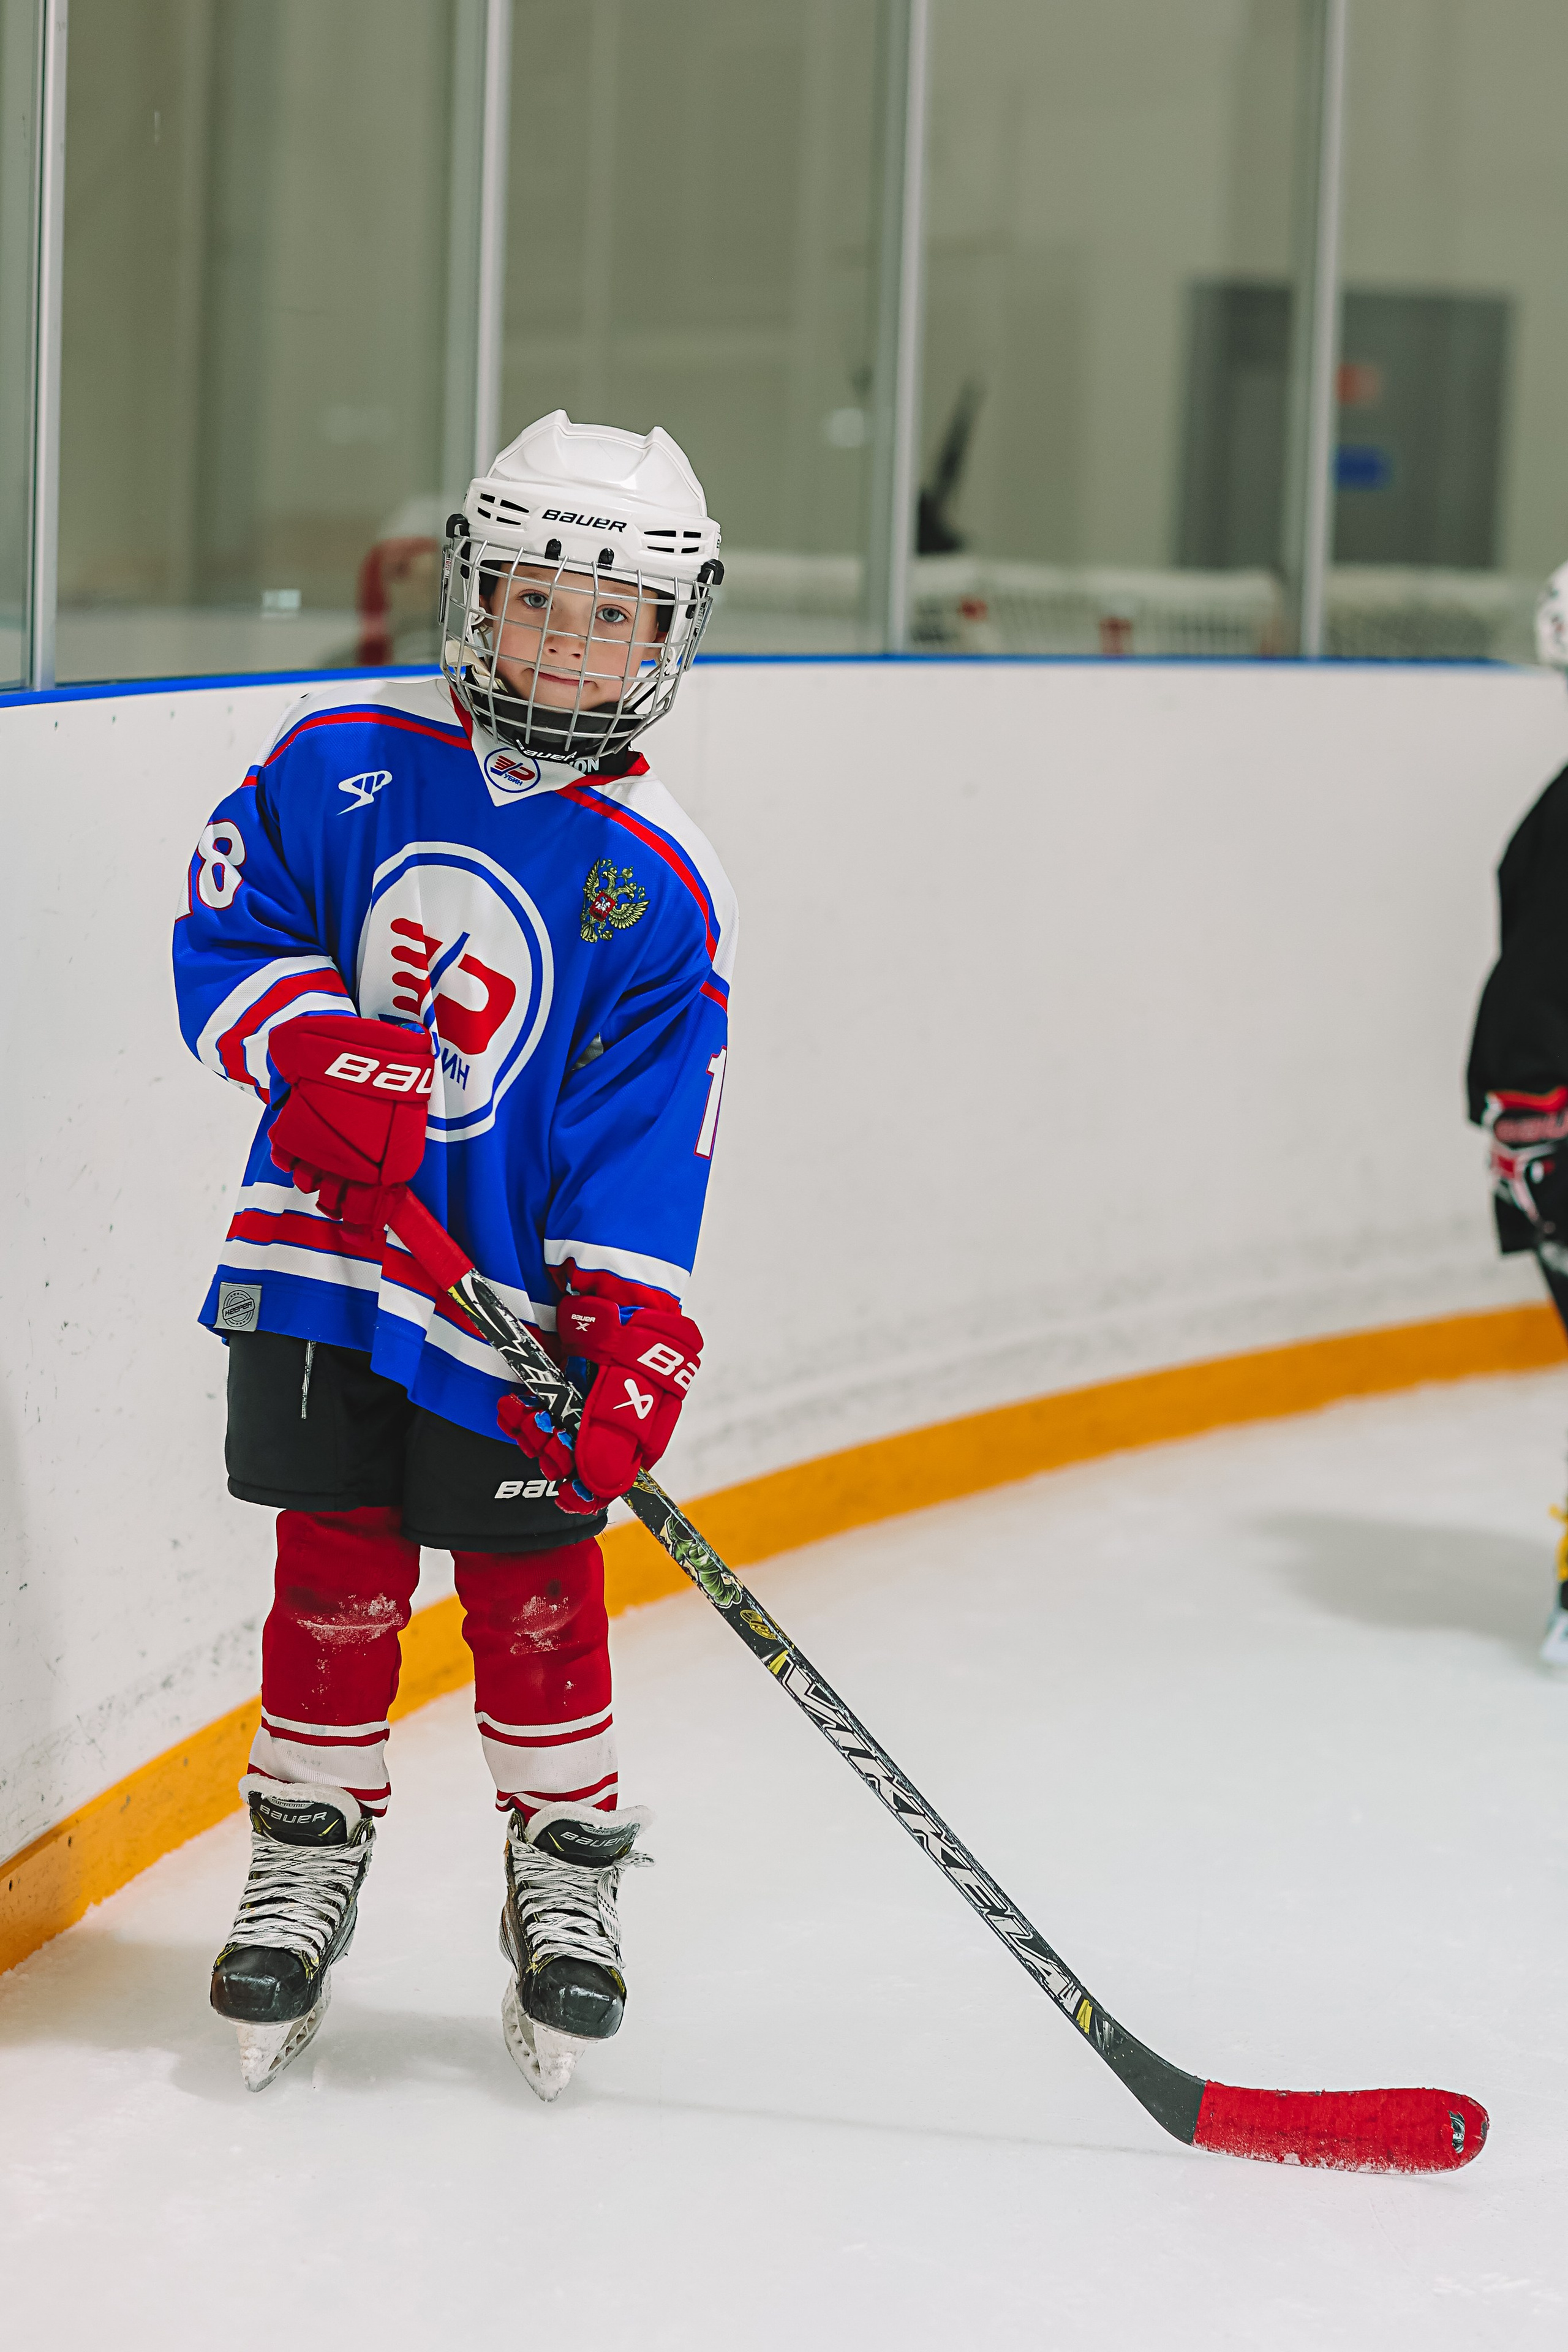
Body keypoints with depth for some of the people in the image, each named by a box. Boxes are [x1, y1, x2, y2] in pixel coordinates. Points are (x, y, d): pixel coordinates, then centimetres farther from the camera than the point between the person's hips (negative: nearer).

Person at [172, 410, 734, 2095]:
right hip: (319, 1262, 1)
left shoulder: (657, 883, -5)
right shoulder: (347, 759, -1)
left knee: (534, 1594, 4)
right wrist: (316, 1040, -18)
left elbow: (644, 1136, -7)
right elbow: (228, 927, 1)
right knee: (334, 1582, 8)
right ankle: (305, 1865, 26)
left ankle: (567, 1873, 25)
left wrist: (632, 1336, -17)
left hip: (516, 1305, -1)